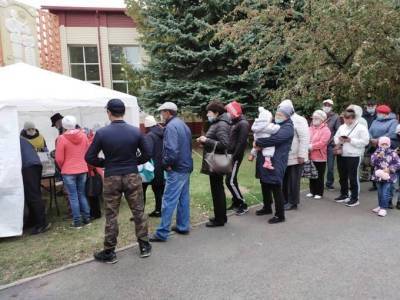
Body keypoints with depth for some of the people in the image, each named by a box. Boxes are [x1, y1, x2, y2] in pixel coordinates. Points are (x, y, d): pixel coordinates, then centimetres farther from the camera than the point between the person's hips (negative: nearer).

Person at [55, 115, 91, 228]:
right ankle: (87, 218, 19)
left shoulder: (62, 138, -12)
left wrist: (62, 168, 11)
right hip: (82, 170, 4)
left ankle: (77, 221, 9)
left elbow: (59, 158, -9)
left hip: (68, 171, -4)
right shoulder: (83, 136, -1)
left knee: (73, 196, 4)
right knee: (82, 194, 15)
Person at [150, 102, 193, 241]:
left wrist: (166, 163, -13)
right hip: (186, 167, 10)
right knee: (183, 198, 16)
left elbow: (172, 149, -27)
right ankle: (183, 226, 26)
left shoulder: (171, 126, -16)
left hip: (176, 169, -10)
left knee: (169, 201, -5)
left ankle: (162, 233, 2)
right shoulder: (183, 124, 15)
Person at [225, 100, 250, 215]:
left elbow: (242, 142, -21)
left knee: (230, 181, -8)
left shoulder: (243, 124, -13)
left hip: (235, 156, -9)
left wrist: (235, 156, -22)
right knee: (231, 180, 13)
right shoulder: (234, 123, 16)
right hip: (230, 155, 9)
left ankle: (243, 205, 3)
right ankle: (236, 202, 25)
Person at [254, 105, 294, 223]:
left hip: (276, 162, -9)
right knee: (265, 184, 18)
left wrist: (258, 142, -16)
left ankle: (280, 215, 9)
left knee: (275, 187, -3)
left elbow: (274, 139, -27)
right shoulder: (273, 123, 17)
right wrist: (259, 143, -4)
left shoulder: (288, 127, -11)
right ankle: (267, 207, 36)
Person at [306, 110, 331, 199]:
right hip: (310, 156, 6)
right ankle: (312, 191, 24)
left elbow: (322, 143, -19)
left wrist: (311, 146, -20)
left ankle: (319, 193, 14)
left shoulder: (325, 130, -8)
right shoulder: (310, 128, 11)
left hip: (320, 157, -5)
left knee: (319, 176, 4)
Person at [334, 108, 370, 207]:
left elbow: (364, 141, -13)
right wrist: (339, 140, -6)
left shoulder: (361, 128, -6)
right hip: (341, 155, 6)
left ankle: (355, 198, 9)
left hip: (354, 156, -6)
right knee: (342, 176, 14)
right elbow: (335, 137, 16)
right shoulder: (341, 127, 13)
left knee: (353, 177, -1)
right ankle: (344, 195, 28)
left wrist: (350, 140, -18)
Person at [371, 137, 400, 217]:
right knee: (380, 193, 14)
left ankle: (384, 208, 3)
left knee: (385, 193, -8)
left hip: (389, 177, -3)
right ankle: (380, 206, 29)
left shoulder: (393, 153, -5)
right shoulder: (377, 153, 2)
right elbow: (372, 163, -10)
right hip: (378, 176, 3)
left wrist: (389, 169, -14)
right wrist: (378, 156, -23)